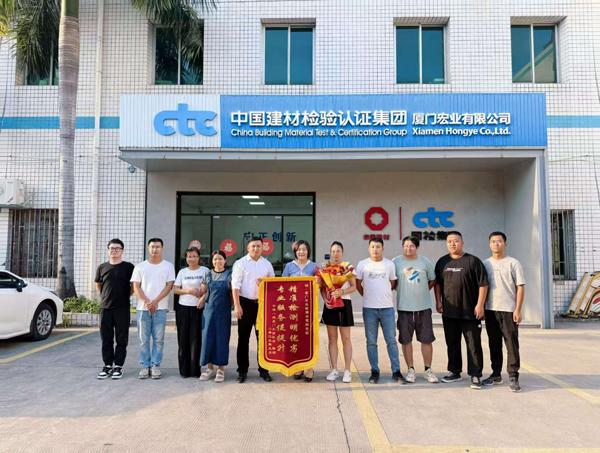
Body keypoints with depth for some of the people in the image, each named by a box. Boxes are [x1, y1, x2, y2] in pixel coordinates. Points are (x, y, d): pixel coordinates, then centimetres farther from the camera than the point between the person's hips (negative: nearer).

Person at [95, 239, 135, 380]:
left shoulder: (128, 267, -1)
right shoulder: (102, 267, 8)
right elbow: (98, 285, 20)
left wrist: (126, 296, 3)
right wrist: (106, 297, 12)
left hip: (122, 308, -3)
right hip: (105, 308, 3)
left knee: (121, 339, 2)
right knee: (106, 339, 8)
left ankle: (118, 366, 10)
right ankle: (107, 365, 18)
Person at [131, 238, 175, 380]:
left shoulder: (168, 266, 5)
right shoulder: (140, 266, 8)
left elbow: (169, 285, -2)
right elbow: (136, 287, 3)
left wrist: (155, 301, -12)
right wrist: (147, 302, -10)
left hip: (160, 308, -1)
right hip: (143, 308, 1)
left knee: (158, 339, 2)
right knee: (143, 339, 5)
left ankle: (155, 366, 11)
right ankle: (145, 366, 14)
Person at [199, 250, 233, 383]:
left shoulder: (229, 275, 0)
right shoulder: (207, 275, 7)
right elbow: (203, 292, 14)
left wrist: (228, 306, -1)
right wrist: (202, 301, 1)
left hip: (224, 312, -2)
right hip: (209, 311, 3)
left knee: (222, 339, 2)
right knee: (208, 338, 4)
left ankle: (221, 370, 12)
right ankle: (210, 368, 16)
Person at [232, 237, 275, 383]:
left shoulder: (267, 264, 9)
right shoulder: (240, 263, -2)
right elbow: (235, 285, -8)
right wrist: (237, 305, -15)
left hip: (262, 303, 3)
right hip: (245, 303, -3)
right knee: (243, 338, 6)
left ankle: (263, 369, 18)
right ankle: (242, 370, 16)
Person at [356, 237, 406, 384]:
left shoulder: (389, 264, 5)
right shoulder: (362, 264, 2)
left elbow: (392, 283, 14)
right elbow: (358, 284, 9)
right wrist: (368, 296, 10)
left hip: (387, 307, 1)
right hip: (369, 308, 0)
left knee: (391, 340, 3)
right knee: (371, 342, 5)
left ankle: (396, 371, 12)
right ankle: (374, 371, 15)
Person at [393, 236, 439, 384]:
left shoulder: (425, 261, 4)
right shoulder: (395, 262, 1)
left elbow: (432, 280, 14)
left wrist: (421, 292, 7)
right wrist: (403, 292, 2)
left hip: (423, 307, 1)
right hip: (404, 307, -1)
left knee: (427, 340, 5)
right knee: (406, 340, 5)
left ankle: (428, 370, 19)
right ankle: (410, 370, 18)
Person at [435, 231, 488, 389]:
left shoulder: (473, 261, -5)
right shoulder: (442, 262, 10)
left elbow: (483, 284, -7)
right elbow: (437, 283, 15)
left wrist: (480, 305, -12)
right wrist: (438, 302, 7)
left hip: (470, 312, -4)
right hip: (449, 312, 5)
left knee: (474, 344, 1)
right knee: (452, 343, 13)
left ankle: (475, 375, 11)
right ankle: (455, 372, 26)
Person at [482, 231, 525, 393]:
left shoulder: (513, 263, 0)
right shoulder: (485, 264, 9)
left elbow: (520, 287, -3)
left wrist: (518, 310, -10)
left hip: (509, 310, -3)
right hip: (490, 310, 4)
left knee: (512, 344, -2)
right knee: (494, 344, 11)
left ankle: (513, 377, 7)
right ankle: (496, 374, 21)